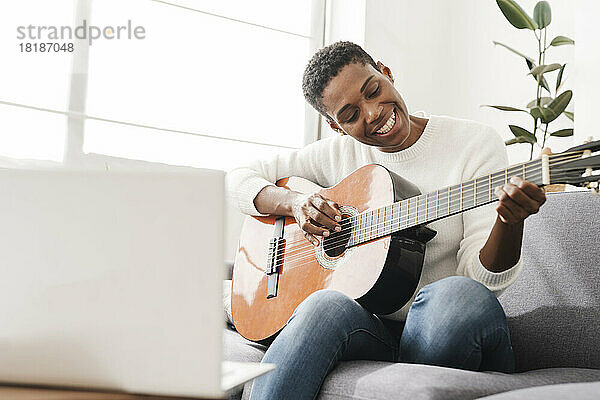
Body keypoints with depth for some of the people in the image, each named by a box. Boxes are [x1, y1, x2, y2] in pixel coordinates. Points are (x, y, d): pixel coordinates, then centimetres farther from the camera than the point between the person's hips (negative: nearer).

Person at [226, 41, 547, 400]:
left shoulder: (475, 142, -3)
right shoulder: (338, 153, 7)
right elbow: (240, 179, 12)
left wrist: (510, 221, -31)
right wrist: (294, 203, -8)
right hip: (369, 327, 1)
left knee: (455, 295, -35)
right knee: (325, 306, -33)